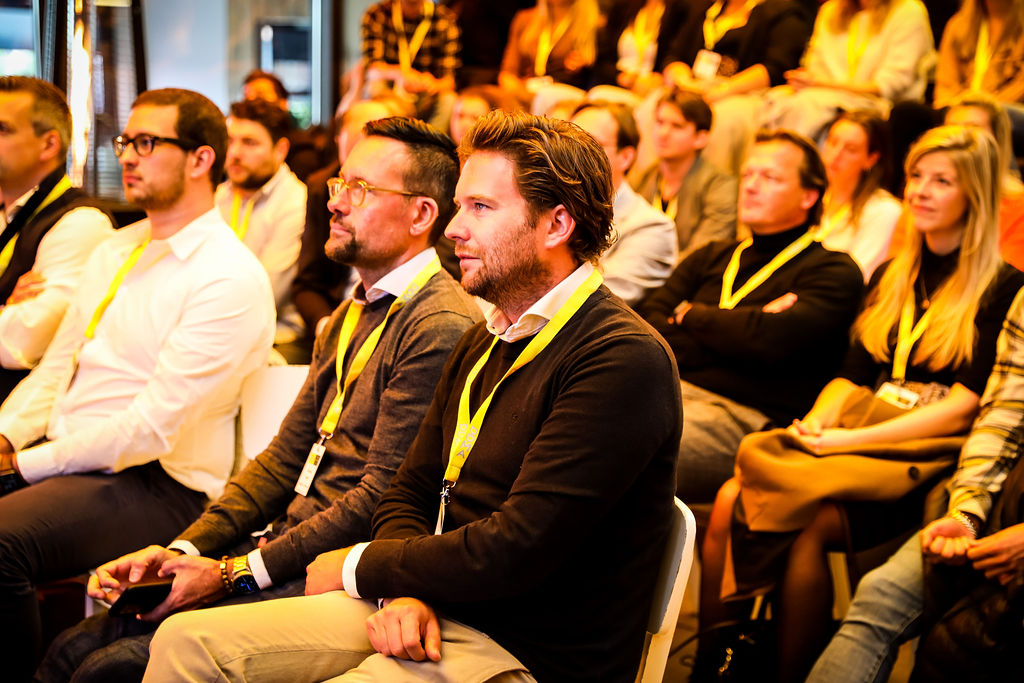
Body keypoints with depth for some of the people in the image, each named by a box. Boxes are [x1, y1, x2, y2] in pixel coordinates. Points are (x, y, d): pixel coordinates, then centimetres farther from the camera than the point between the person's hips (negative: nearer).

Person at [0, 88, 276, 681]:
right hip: (61, 455, 8)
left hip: (157, 481, -8)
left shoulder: (231, 278, -11)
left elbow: (152, 426, -17)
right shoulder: (115, 251, 17)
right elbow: (57, 366, 19)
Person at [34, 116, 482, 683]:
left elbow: (382, 498, -19)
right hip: (284, 545, 9)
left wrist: (236, 573, -15)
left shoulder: (442, 328, -15)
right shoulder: (351, 316, 19)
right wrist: (182, 549, 3)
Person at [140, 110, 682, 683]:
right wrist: (401, 590, -8)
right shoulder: (482, 344, 14)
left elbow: (515, 553, -22)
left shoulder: (627, 361, -17)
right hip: (429, 613, 9)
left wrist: (358, 568, -7)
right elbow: (410, 494, 16)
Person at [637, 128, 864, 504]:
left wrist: (690, 315, 6)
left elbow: (772, 341, -11)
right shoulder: (711, 257, 26)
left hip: (745, 413, -6)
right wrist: (739, 331, -3)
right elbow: (648, 322, 11)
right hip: (669, 386, 6)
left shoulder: (833, 272, 7)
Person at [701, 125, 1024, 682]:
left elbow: (965, 405, -10)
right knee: (730, 501, -22)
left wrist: (853, 437, -16)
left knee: (806, 524, -33)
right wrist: (817, 419, -5)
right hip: (856, 433, 6)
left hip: (928, 454, -6)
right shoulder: (891, 277, 20)